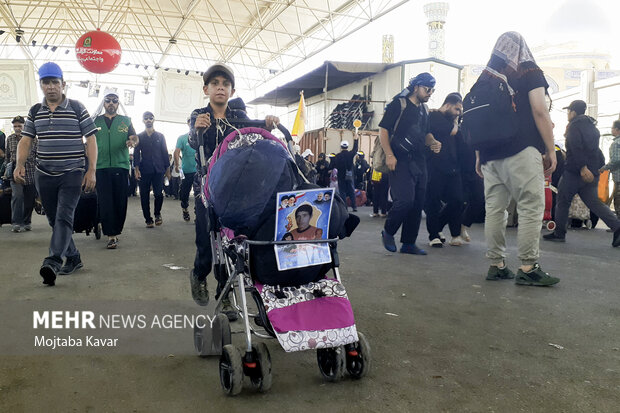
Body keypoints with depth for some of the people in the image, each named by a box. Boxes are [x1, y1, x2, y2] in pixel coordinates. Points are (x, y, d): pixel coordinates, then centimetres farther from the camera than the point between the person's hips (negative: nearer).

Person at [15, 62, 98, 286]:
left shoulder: (77, 108, -1)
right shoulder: (35, 111, 10)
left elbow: (91, 139, -2)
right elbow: (25, 140, 9)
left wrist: (91, 170, -9)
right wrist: (20, 164, -9)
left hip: (72, 173, -5)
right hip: (44, 175, 5)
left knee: (64, 217, -16)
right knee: (54, 221, 10)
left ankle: (53, 261, -23)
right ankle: (73, 258, 24)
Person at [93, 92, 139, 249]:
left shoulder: (126, 121, 14)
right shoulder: (96, 121, 14)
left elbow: (135, 138, 4)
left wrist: (133, 141, -20)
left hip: (121, 165, 0)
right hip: (101, 166, 0)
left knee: (120, 201, 2)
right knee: (105, 202, -7)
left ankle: (116, 231, 16)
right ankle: (111, 235, -7)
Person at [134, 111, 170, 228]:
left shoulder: (160, 136, 11)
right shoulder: (139, 137, 9)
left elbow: (164, 152, 11)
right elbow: (136, 153, 4)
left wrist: (167, 169, 6)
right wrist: (136, 169, -8)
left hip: (158, 170, 0)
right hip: (144, 170, 0)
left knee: (158, 194, -8)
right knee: (144, 196, 1)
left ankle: (157, 214, 17)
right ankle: (148, 219, 11)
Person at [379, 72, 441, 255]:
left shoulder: (424, 109, 19)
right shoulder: (398, 104, -3)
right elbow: (383, 130, -7)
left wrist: (433, 142, 6)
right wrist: (389, 155, -17)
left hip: (419, 161, 8)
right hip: (400, 160, -7)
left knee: (417, 203, 6)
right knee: (405, 200, -18)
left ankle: (409, 243, 16)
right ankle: (388, 232, 7)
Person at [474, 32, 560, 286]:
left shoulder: (485, 77, 17)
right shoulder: (529, 72, 5)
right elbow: (540, 112, -5)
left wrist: (479, 156, 20)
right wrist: (550, 150, -1)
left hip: (490, 154, 5)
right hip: (522, 151, -5)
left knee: (494, 208, 4)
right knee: (531, 207, -3)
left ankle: (496, 265, 8)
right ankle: (528, 268, -4)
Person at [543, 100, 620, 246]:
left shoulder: (574, 126, -7)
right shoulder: (592, 125, 19)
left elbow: (577, 148, -22)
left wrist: (582, 167, -27)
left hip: (575, 170, -8)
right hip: (593, 171, 8)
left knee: (563, 200, 3)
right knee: (593, 202, 7)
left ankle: (559, 232, 6)